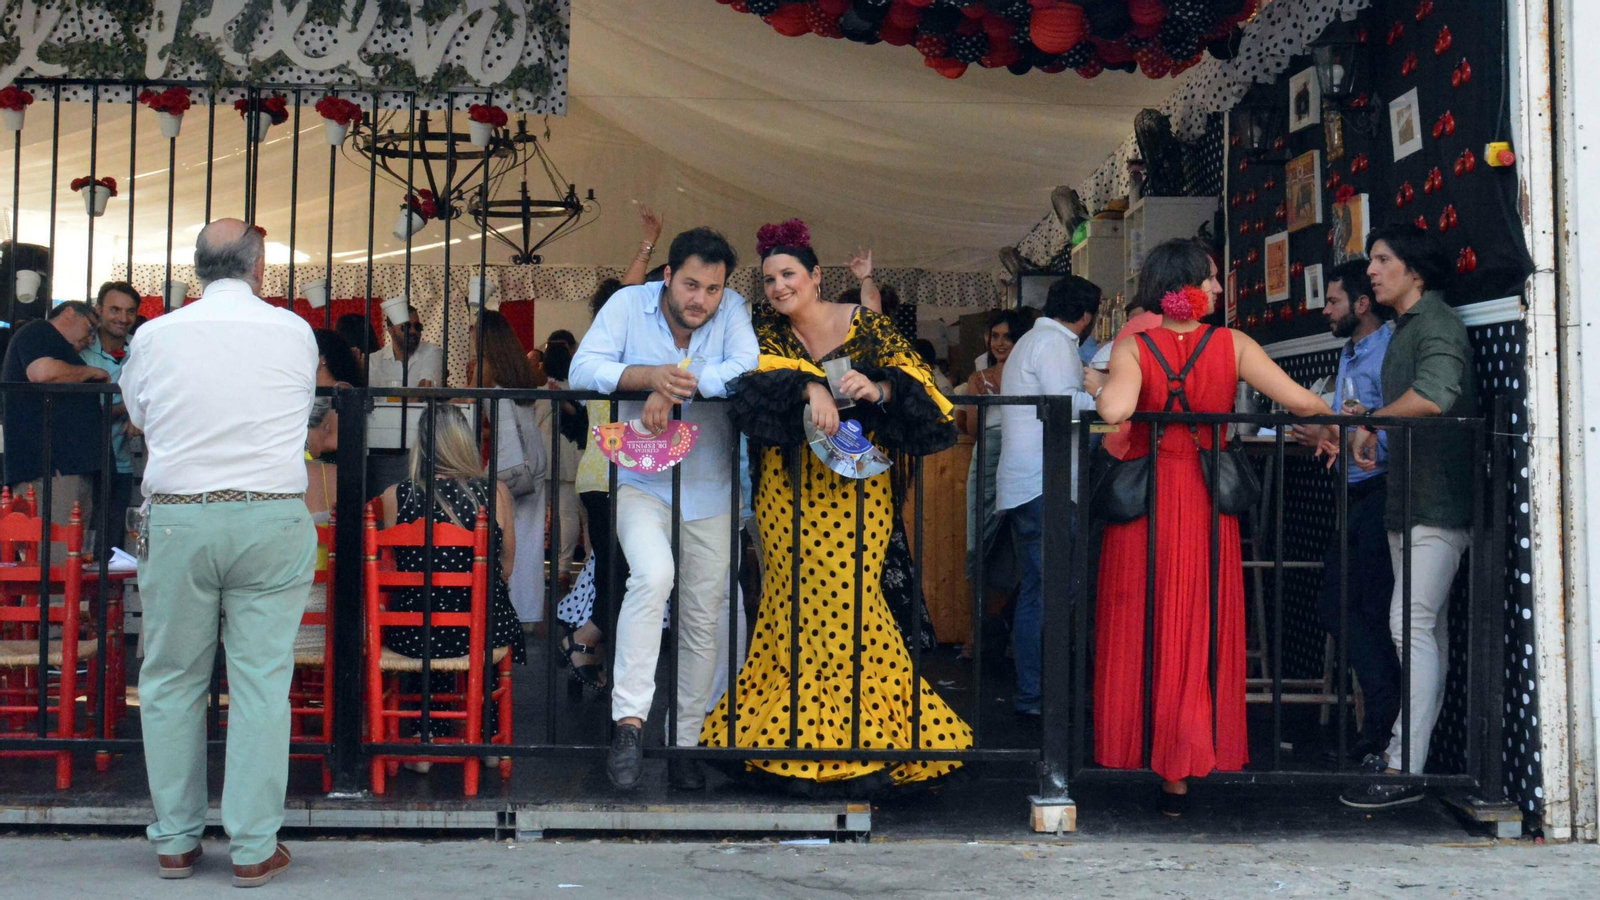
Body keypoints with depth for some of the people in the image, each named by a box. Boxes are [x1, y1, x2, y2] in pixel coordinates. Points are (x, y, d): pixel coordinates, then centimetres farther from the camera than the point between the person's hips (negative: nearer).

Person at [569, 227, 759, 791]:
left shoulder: (732, 310, -4)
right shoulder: (628, 304, -4)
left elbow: (748, 368, -19)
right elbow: (583, 369, -14)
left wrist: (677, 384, -27)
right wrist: (649, 374, -30)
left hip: (708, 491, 2)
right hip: (640, 483, -2)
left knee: (702, 621, 7)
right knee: (654, 576, -29)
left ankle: (685, 744, 21)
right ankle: (629, 722, -25)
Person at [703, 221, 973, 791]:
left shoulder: (866, 327, 1)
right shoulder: (768, 331, 7)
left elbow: (918, 384, -5)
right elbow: (761, 371, -14)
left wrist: (879, 389, -26)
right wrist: (809, 387, -31)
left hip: (856, 491, -2)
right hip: (788, 491, 2)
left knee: (851, 603, -7)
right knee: (796, 602, -1)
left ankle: (869, 741, 4)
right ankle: (797, 744, 8)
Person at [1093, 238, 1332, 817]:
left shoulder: (1132, 347, -7)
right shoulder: (1232, 345, -4)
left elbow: (1114, 411, -27)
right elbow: (1303, 402, -8)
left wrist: (1097, 385, -5)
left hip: (1143, 503, -1)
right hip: (1206, 505, 1)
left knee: (1139, 630, 11)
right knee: (1199, 634, 9)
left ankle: (1139, 748, 20)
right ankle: (1182, 771, 13)